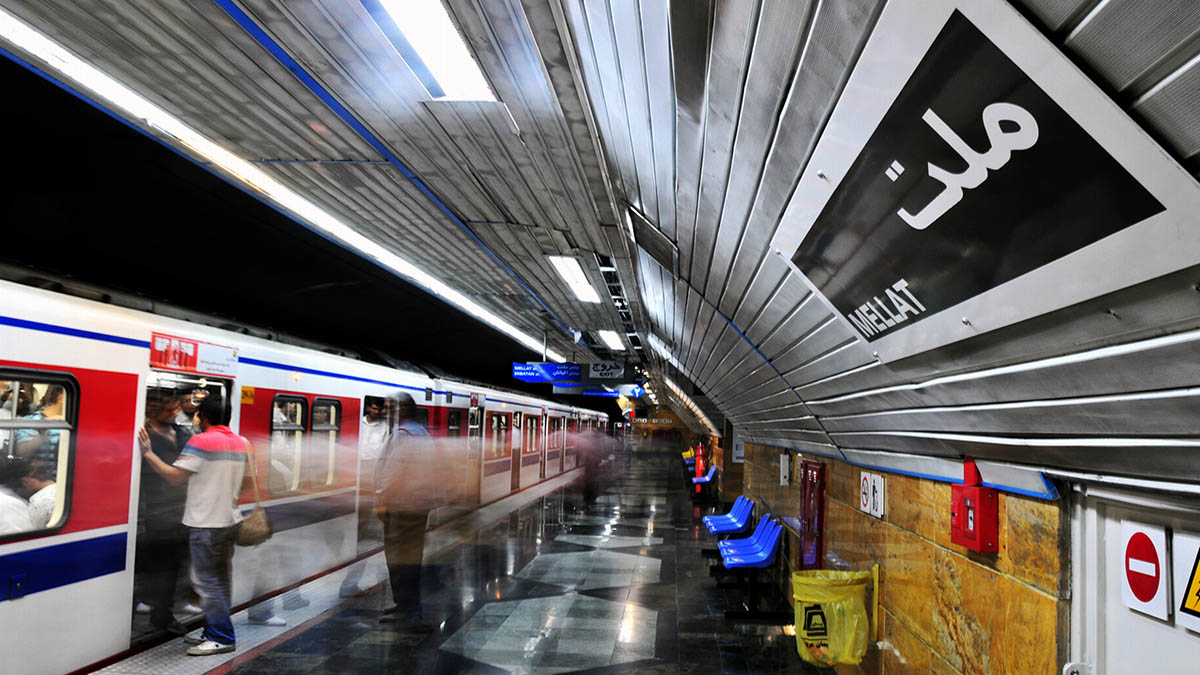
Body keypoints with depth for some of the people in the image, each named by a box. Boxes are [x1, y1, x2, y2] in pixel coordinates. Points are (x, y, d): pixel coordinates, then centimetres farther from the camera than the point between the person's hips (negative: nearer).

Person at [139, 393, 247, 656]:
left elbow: (175, 477, -15)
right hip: (230, 520, 8)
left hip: (206, 524, -8)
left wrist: (148, 454, -7)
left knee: (207, 581, -1)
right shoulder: (242, 443, 9)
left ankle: (222, 638, 3)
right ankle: (213, 630, 24)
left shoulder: (202, 441, -14)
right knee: (220, 580, 15)